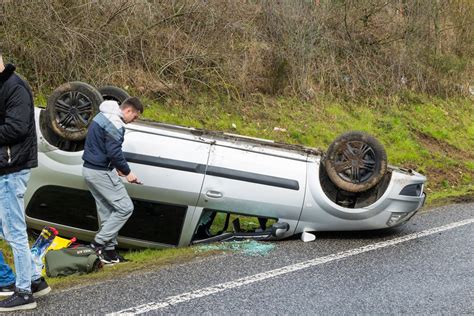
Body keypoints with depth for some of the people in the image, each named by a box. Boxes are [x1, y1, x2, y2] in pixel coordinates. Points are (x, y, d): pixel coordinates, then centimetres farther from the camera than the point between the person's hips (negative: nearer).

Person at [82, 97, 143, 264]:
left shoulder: (102, 116, 16)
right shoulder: (115, 124, -17)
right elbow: (114, 152, -23)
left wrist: (116, 167, 18)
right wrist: (127, 172, -9)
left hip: (89, 169, 10)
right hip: (100, 173, -10)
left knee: (106, 211, 14)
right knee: (125, 208, -6)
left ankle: (109, 250, 16)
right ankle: (99, 242, -5)